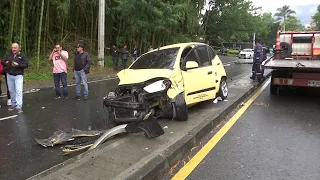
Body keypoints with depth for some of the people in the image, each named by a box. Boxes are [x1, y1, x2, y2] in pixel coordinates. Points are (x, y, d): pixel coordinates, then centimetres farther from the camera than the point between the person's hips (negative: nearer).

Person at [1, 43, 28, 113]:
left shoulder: (22, 56, 1)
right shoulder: (8, 55, 10)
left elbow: (26, 65, -7)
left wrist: (18, 65, -23)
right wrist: (5, 63, -16)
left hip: (18, 76, -4)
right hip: (9, 76, 4)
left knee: (19, 91, -11)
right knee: (11, 91, 10)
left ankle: (19, 106, -12)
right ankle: (13, 105, 23)